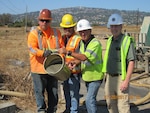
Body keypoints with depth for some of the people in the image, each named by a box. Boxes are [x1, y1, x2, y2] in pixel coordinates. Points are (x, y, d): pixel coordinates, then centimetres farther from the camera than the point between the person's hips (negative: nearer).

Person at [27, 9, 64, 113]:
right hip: (39, 69, -4)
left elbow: (62, 47, 7)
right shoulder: (34, 33, -6)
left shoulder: (56, 32, 6)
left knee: (53, 93, 15)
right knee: (39, 92, 2)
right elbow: (32, 49, -20)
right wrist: (44, 53, -35)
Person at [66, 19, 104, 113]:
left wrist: (69, 52, -32)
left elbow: (84, 57, -32)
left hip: (95, 76, -8)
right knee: (91, 98, 22)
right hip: (87, 76, 8)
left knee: (89, 100, -13)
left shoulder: (95, 43, -23)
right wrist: (75, 62, -13)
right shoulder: (82, 42, 4)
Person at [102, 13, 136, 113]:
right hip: (110, 78, 7)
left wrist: (126, 81, -19)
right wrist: (107, 77, 16)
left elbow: (131, 62, -14)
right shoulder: (110, 40, 11)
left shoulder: (127, 41, -11)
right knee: (111, 105, 15)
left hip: (121, 78, -7)